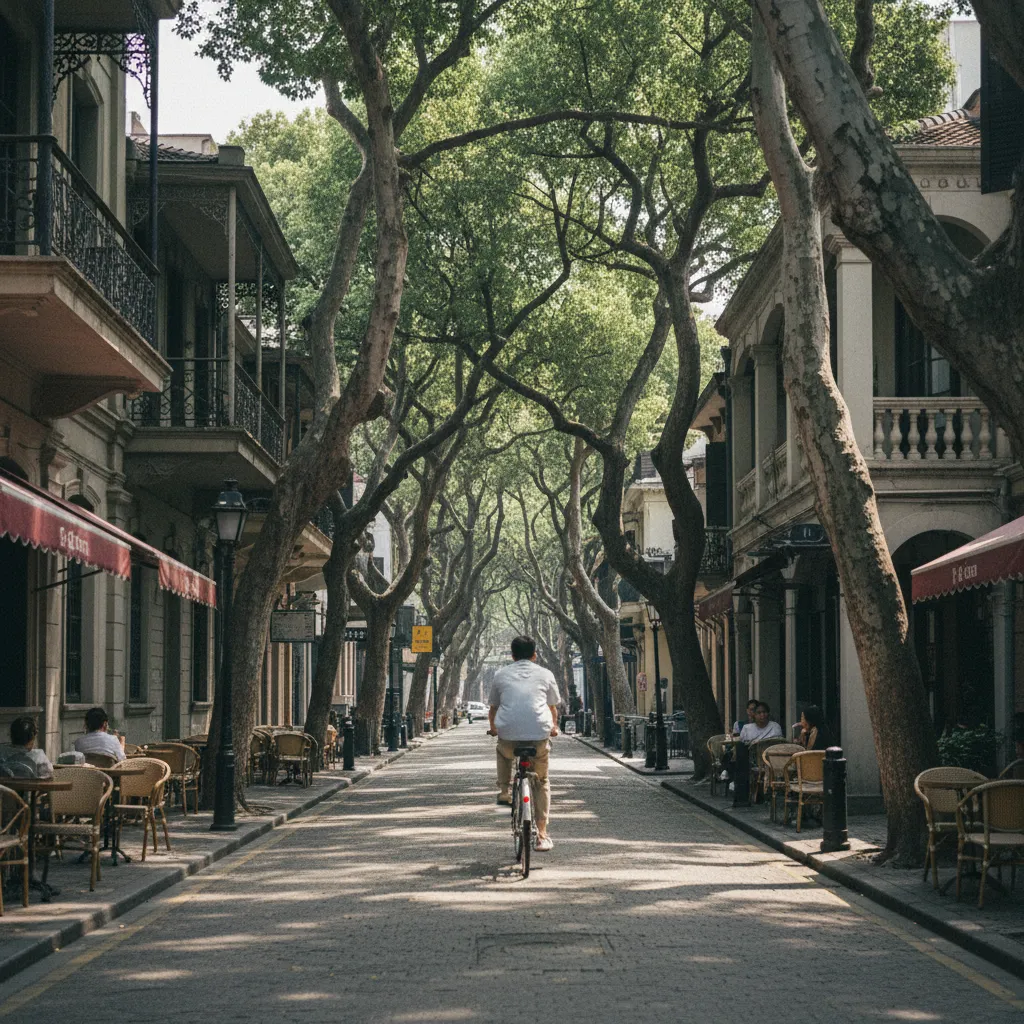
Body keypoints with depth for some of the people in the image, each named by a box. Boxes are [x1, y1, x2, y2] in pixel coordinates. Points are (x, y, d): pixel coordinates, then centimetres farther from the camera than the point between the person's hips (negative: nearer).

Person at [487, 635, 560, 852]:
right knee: (541, 782, 15)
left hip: (508, 733, 0)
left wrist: (493, 728, 47)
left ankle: (504, 791, 24)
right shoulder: (545, 674, 17)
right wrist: (554, 727, 48)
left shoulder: (501, 675, 17)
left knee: (504, 752, 38)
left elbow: (492, 708, 27)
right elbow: (553, 707, 28)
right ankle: (542, 834, 10)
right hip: (539, 733, 0)